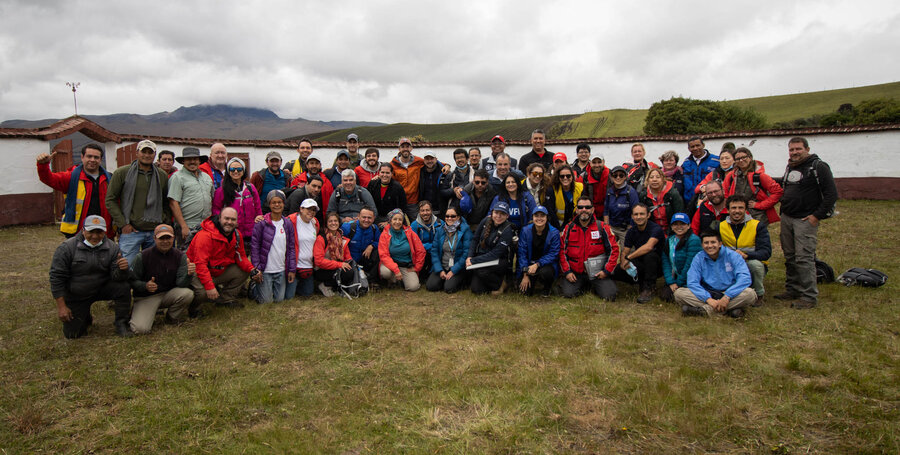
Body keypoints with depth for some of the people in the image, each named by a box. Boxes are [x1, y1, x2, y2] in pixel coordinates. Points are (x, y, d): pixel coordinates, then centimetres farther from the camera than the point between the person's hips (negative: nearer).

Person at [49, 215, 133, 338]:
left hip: (101, 289, 1)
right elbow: (56, 277, -13)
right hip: (75, 296, -1)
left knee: (123, 287, -29)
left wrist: (122, 270, -42)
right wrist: (61, 306, -14)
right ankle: (85, 318, 31)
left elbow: (116, 277, -15)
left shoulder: (112, 248, -11)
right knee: (72, 333, -4)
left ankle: (121, 323, -9)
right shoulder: (66, 248, -16)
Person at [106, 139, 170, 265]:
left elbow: (167, 203, 18)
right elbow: (110, 200, 0)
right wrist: (123, 224, -7)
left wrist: (163, 222, 5)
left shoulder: (162, 176, 11)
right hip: (130, 231, -3)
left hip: (155, 232, 3)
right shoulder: (122, 173, 1)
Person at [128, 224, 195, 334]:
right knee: (141, 329, -23)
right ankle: (136, 314, 16)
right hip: (146, 297, -2)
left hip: (169, 294, 2)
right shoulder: (143, 256, -10)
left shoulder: (180, 256, -6)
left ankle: (172, 318, 1)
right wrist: (145, 286, -26)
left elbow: (181, 283, -14)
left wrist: (188, 274, -36)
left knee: (188, 293, -30)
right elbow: (132, 280, -5)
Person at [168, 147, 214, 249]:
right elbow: (173, 204, -11)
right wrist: (183, 226, -16)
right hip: (188, 227, -6)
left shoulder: (207, 177, 17)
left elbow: (212, 199, 22)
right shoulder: (177, 177, -4)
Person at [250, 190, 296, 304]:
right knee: (267, 301, 2)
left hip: (281, 270, 4)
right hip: (265, 270, -3)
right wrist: (256, 268, -11)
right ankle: (254, 286, 28)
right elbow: (254, 246, -6)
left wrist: (292, 269, 3)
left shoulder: (288, 224, 5)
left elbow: (292, 248, 8)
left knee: (279, 299, 9)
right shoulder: (262, 223, -6)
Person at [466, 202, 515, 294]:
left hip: (500, 261, -5)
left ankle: (500, 283, -3)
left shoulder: (507, 230, -19)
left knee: (481, 270, -35)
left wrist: (473, 261, -21)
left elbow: (495, 254, -21)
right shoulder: (486, 221, -4)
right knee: (476, 289, -11)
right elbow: (475, 239, 7)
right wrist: (470, 257, -6)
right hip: (482, 257, 5)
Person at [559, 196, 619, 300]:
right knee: (568, 293, -20)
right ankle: (582, 285, 15)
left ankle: (594, 286, 16)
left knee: (609, 295, -18)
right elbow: (562, 250, 5)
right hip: (575, 272, 1)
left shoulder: (602, 227, -1)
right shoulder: (569, 228, 2)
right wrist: (567, 271, -4)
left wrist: (607, 270, -6)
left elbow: (613, 249, 1)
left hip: (598, 273, -1)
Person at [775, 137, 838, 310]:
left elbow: (831, 194, -12)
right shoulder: (789, 167, 14)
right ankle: (792, 290, 23)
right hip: (786, 218, 7)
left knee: (804, 258, -10)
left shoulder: (818, 167, -8)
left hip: (806, 220, -7)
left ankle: (809, 297, -5)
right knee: (790, 257, 12)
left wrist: (817, 216, -14)